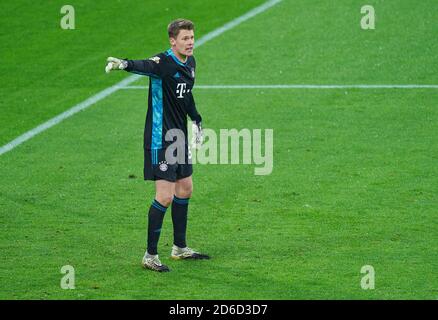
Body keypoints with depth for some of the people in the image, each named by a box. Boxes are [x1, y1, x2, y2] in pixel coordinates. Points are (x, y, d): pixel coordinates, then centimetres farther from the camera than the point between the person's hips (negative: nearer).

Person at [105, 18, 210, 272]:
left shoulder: (190, 63, 8)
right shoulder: (164, 62, -19)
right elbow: (145, 66, -43)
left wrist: (197, 121, 32)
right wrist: (125, 64, -64)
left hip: (179, 136, 9)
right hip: (160, 138, -9)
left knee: (185, 189, 17)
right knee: (165, 196, -10)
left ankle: (180, 248, 32)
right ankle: (150, 256, 0)